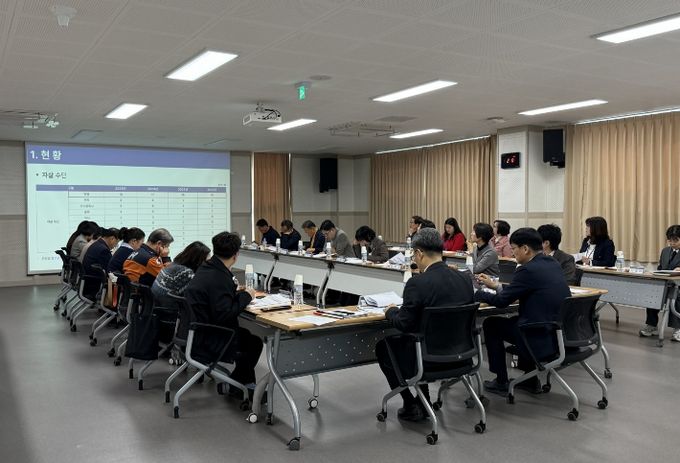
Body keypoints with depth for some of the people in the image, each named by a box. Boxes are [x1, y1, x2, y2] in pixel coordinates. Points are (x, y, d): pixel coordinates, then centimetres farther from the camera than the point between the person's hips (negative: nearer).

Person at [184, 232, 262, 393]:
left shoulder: (205, 269, 3)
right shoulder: (219, 278, -25)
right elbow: (225, 315, -27)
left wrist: (234, 291, 17)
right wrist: (245, 296, -16)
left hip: (195, 333, 10)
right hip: (205, 343, -10)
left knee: (246, 334, 20)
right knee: (254, 342, 4)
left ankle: (246, 380, 28)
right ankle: (236, 383, 21)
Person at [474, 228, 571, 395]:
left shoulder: (528, 270, -17)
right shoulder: (553, 264, 9)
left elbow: (502, 301, -10)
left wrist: (475, 293, 4)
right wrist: (495, 285, 22)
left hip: (544, 339, -9)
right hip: (563, 334, 9)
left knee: (491, 324, 8)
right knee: (516, 320, 31)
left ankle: (501, 382, 17)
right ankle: (529, 379, 32)